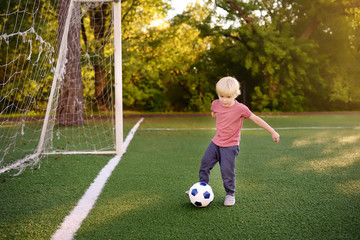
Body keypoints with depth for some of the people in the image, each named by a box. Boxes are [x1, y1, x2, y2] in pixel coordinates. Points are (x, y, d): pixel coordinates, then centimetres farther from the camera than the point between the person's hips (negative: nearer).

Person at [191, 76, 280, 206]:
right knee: (204, 164, 10)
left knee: (227, 171, -7)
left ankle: (230, 194, 16)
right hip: (216, 142, 5)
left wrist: (273, 132, -12)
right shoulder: (216, 104, -4)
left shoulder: (240, 108, -18)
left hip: (230, 146, -5)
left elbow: (256, 119, -13)